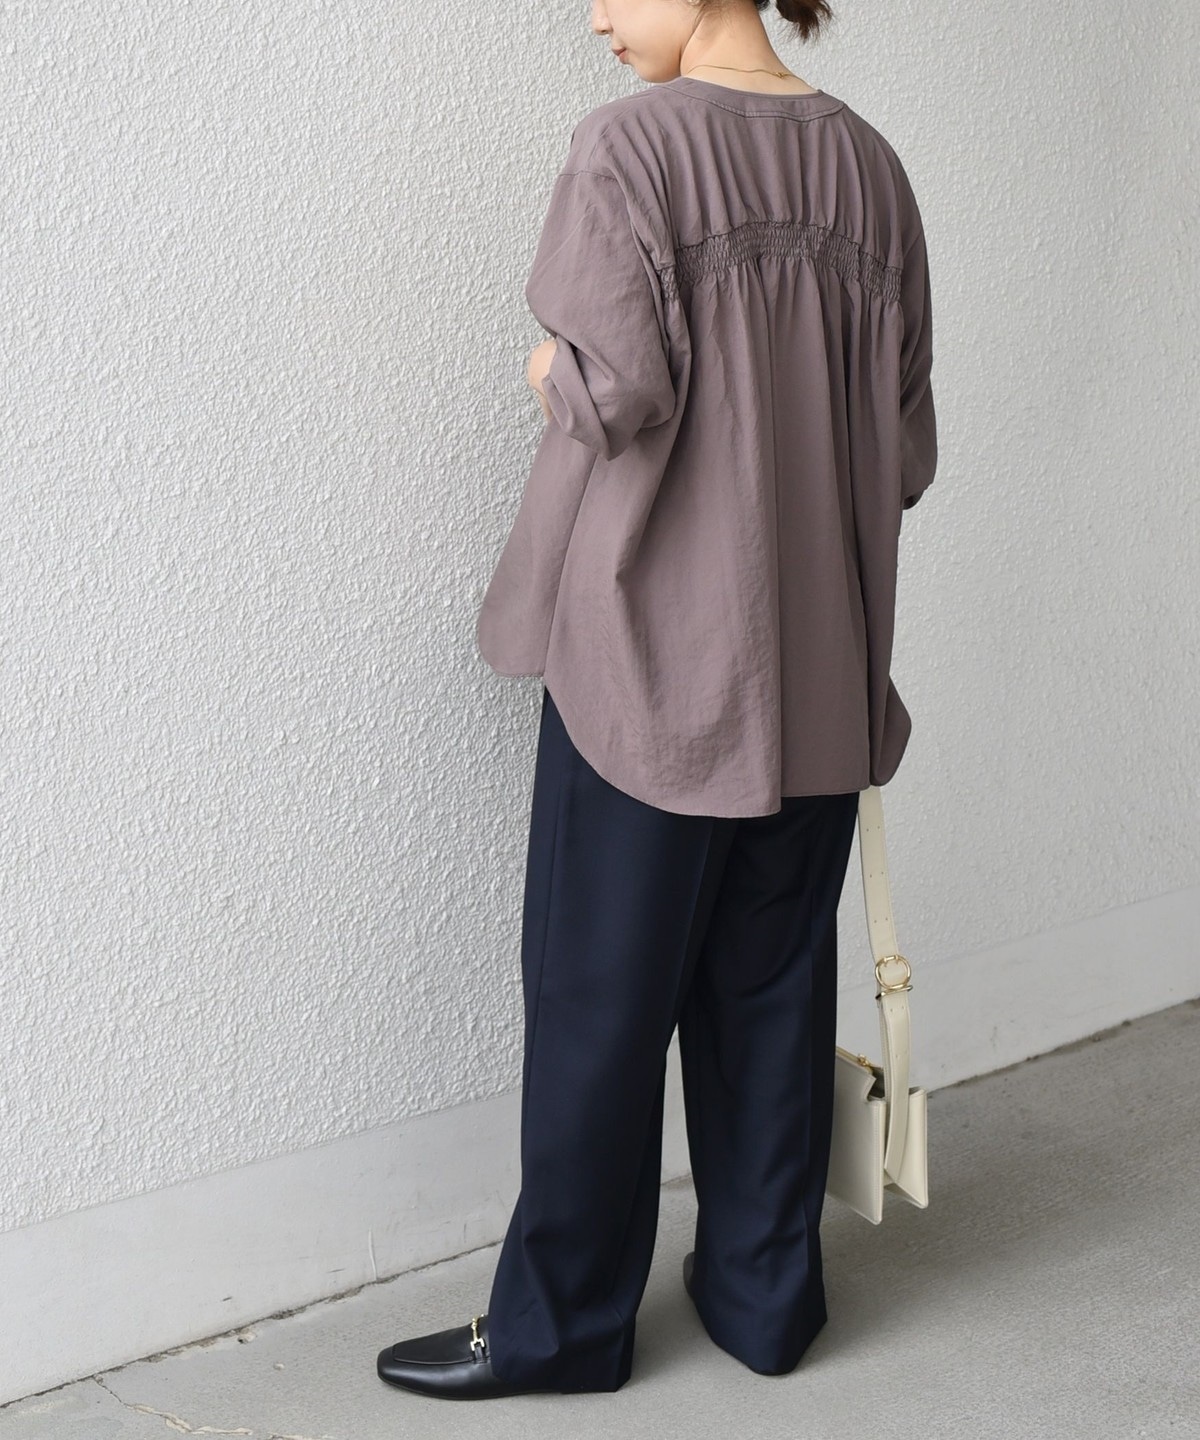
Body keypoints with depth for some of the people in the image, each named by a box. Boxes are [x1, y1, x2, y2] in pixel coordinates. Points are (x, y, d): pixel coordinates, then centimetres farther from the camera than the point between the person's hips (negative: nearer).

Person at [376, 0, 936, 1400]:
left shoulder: (634, 145, -10)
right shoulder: (868, 165, 7)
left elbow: (623, 390, -20)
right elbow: (906, 449, 6)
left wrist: (554, 376, 1)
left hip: (655, 656, -6)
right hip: (818, 670, 6)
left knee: (602, 995, 5)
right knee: (772, 985, 15)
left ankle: (560, 1319, 19)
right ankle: (763, 1289, 27)